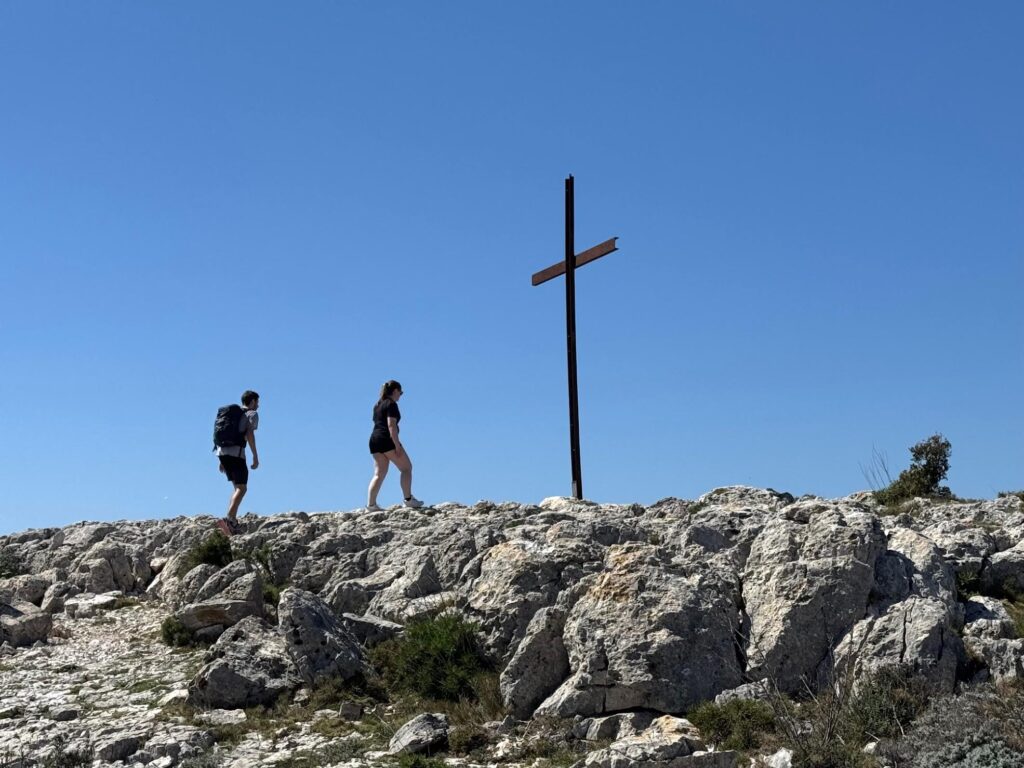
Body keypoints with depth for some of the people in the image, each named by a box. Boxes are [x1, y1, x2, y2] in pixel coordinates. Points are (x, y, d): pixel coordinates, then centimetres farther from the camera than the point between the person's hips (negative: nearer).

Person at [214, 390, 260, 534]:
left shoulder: (232, 412, 24)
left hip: (222, 451, 7)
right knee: (242, 488, -8)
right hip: (236, 452, -7)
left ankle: (233, 521, 6)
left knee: (237, 486, 16)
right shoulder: (252, 414, 4)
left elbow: (222, 435, 19)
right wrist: (255, 456, -14)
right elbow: (249, 433, -12)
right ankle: (228, 519, -26)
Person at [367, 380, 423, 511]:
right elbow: (391, 425, -15)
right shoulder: (391, 404, -6)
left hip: (374, 440, 9)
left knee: (379, 473, 7)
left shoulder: (378, 405, 20)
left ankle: (371, 503, -3)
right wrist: (397, 445, -18)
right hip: (387, 440, -9)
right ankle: (408, 499, 0)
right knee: (406, 468, 2)